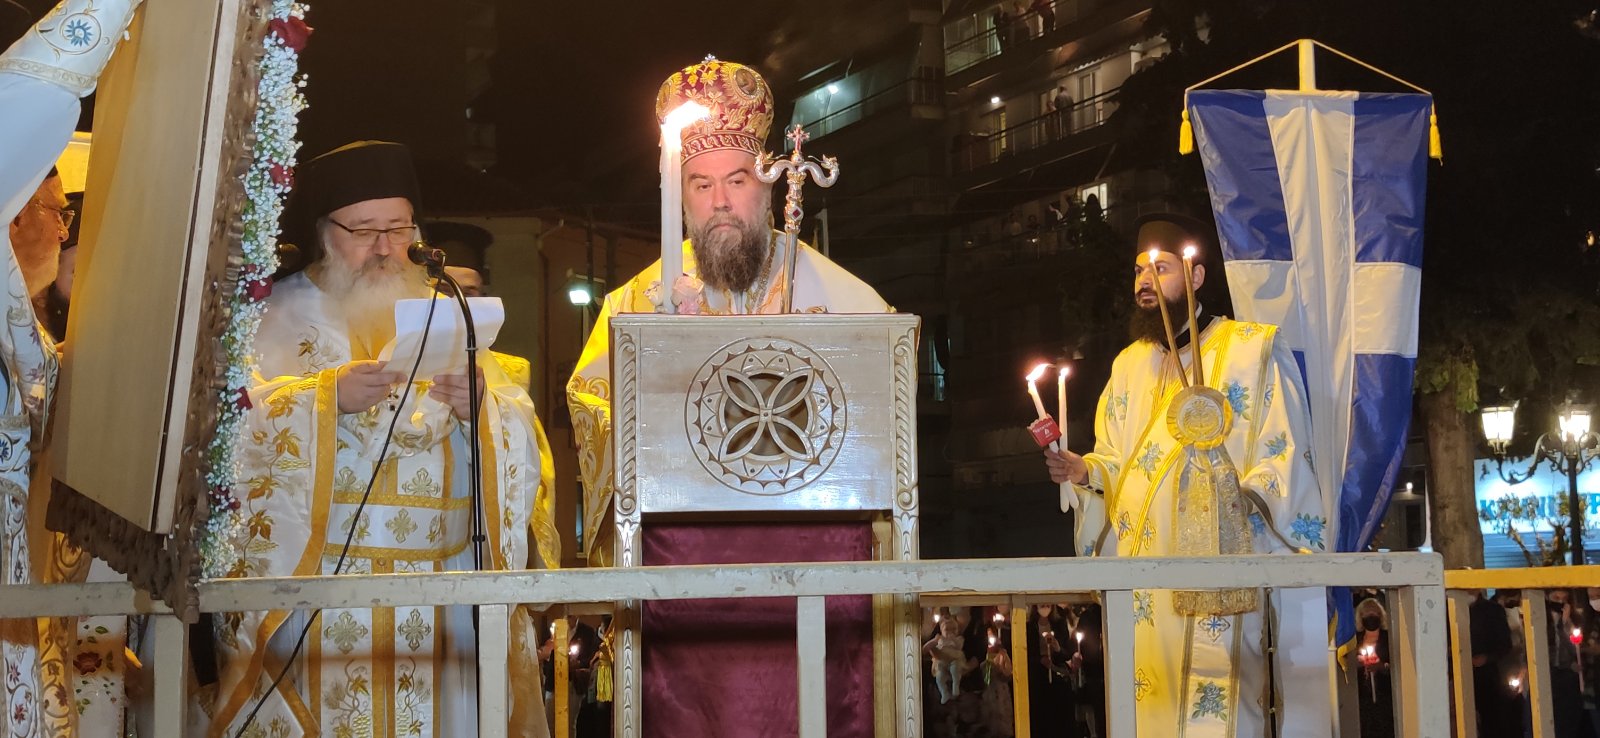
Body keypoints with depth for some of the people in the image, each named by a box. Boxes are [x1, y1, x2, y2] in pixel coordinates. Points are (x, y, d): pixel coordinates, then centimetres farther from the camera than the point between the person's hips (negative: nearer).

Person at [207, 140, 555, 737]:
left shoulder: (443, 315, 15)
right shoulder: (280, 314, 6)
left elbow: (517, 435, 6)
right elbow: (242, 418, -9)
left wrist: (481, 407, -15)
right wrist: (329, 396, -21)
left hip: (441, 581, 3)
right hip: (313, 575, -3)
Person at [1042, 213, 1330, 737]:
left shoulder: (1252, 349, 2)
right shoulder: (1129, 365, 19)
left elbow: (1283, 458, -4)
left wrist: (1244, 497, -22)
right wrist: (1083, 472, -2)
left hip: (1219, 567, -5)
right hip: (1141, 569, 5)